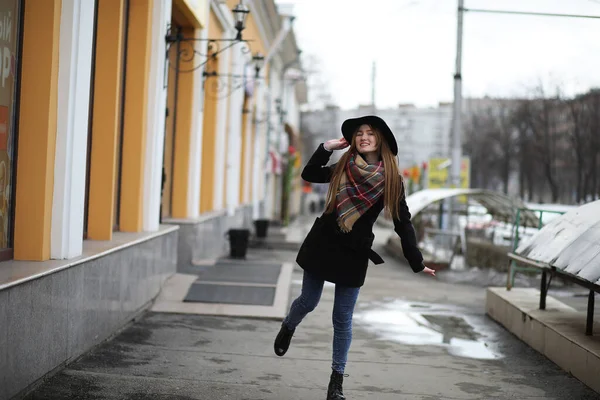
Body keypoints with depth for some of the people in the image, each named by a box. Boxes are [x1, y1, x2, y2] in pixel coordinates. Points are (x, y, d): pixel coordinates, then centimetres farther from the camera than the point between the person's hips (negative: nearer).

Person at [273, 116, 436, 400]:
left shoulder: (392, 180, -6)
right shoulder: (342, 169, 0)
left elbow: (403, 223, -4)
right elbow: (308, 174, 10)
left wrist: (417, 263, -6)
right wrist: (328, 147, -2)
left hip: (354, 254, -1)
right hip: (322, 245, 2)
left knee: (343, 320, 4)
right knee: (308, 302, 13)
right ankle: (288, 328, 48)